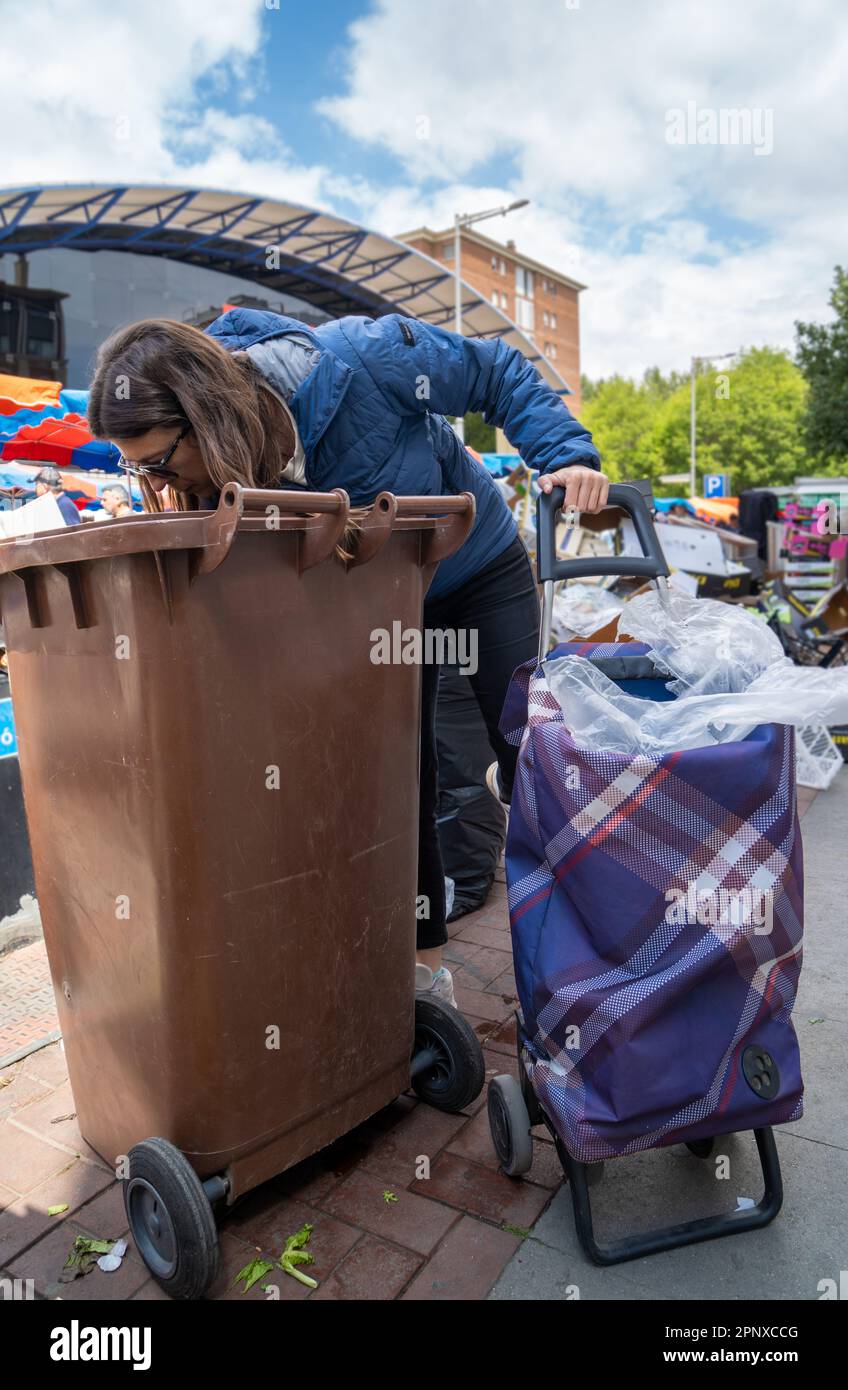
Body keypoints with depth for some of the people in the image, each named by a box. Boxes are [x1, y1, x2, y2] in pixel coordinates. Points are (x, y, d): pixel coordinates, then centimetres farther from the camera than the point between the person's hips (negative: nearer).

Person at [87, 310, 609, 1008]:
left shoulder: (358, 359, -34)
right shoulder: (217, 479, -20)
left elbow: (499, 373, -20)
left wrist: (566, 455, -30)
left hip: (479, 568, -2)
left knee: (528, 751, 1)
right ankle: (425, 956, 18)